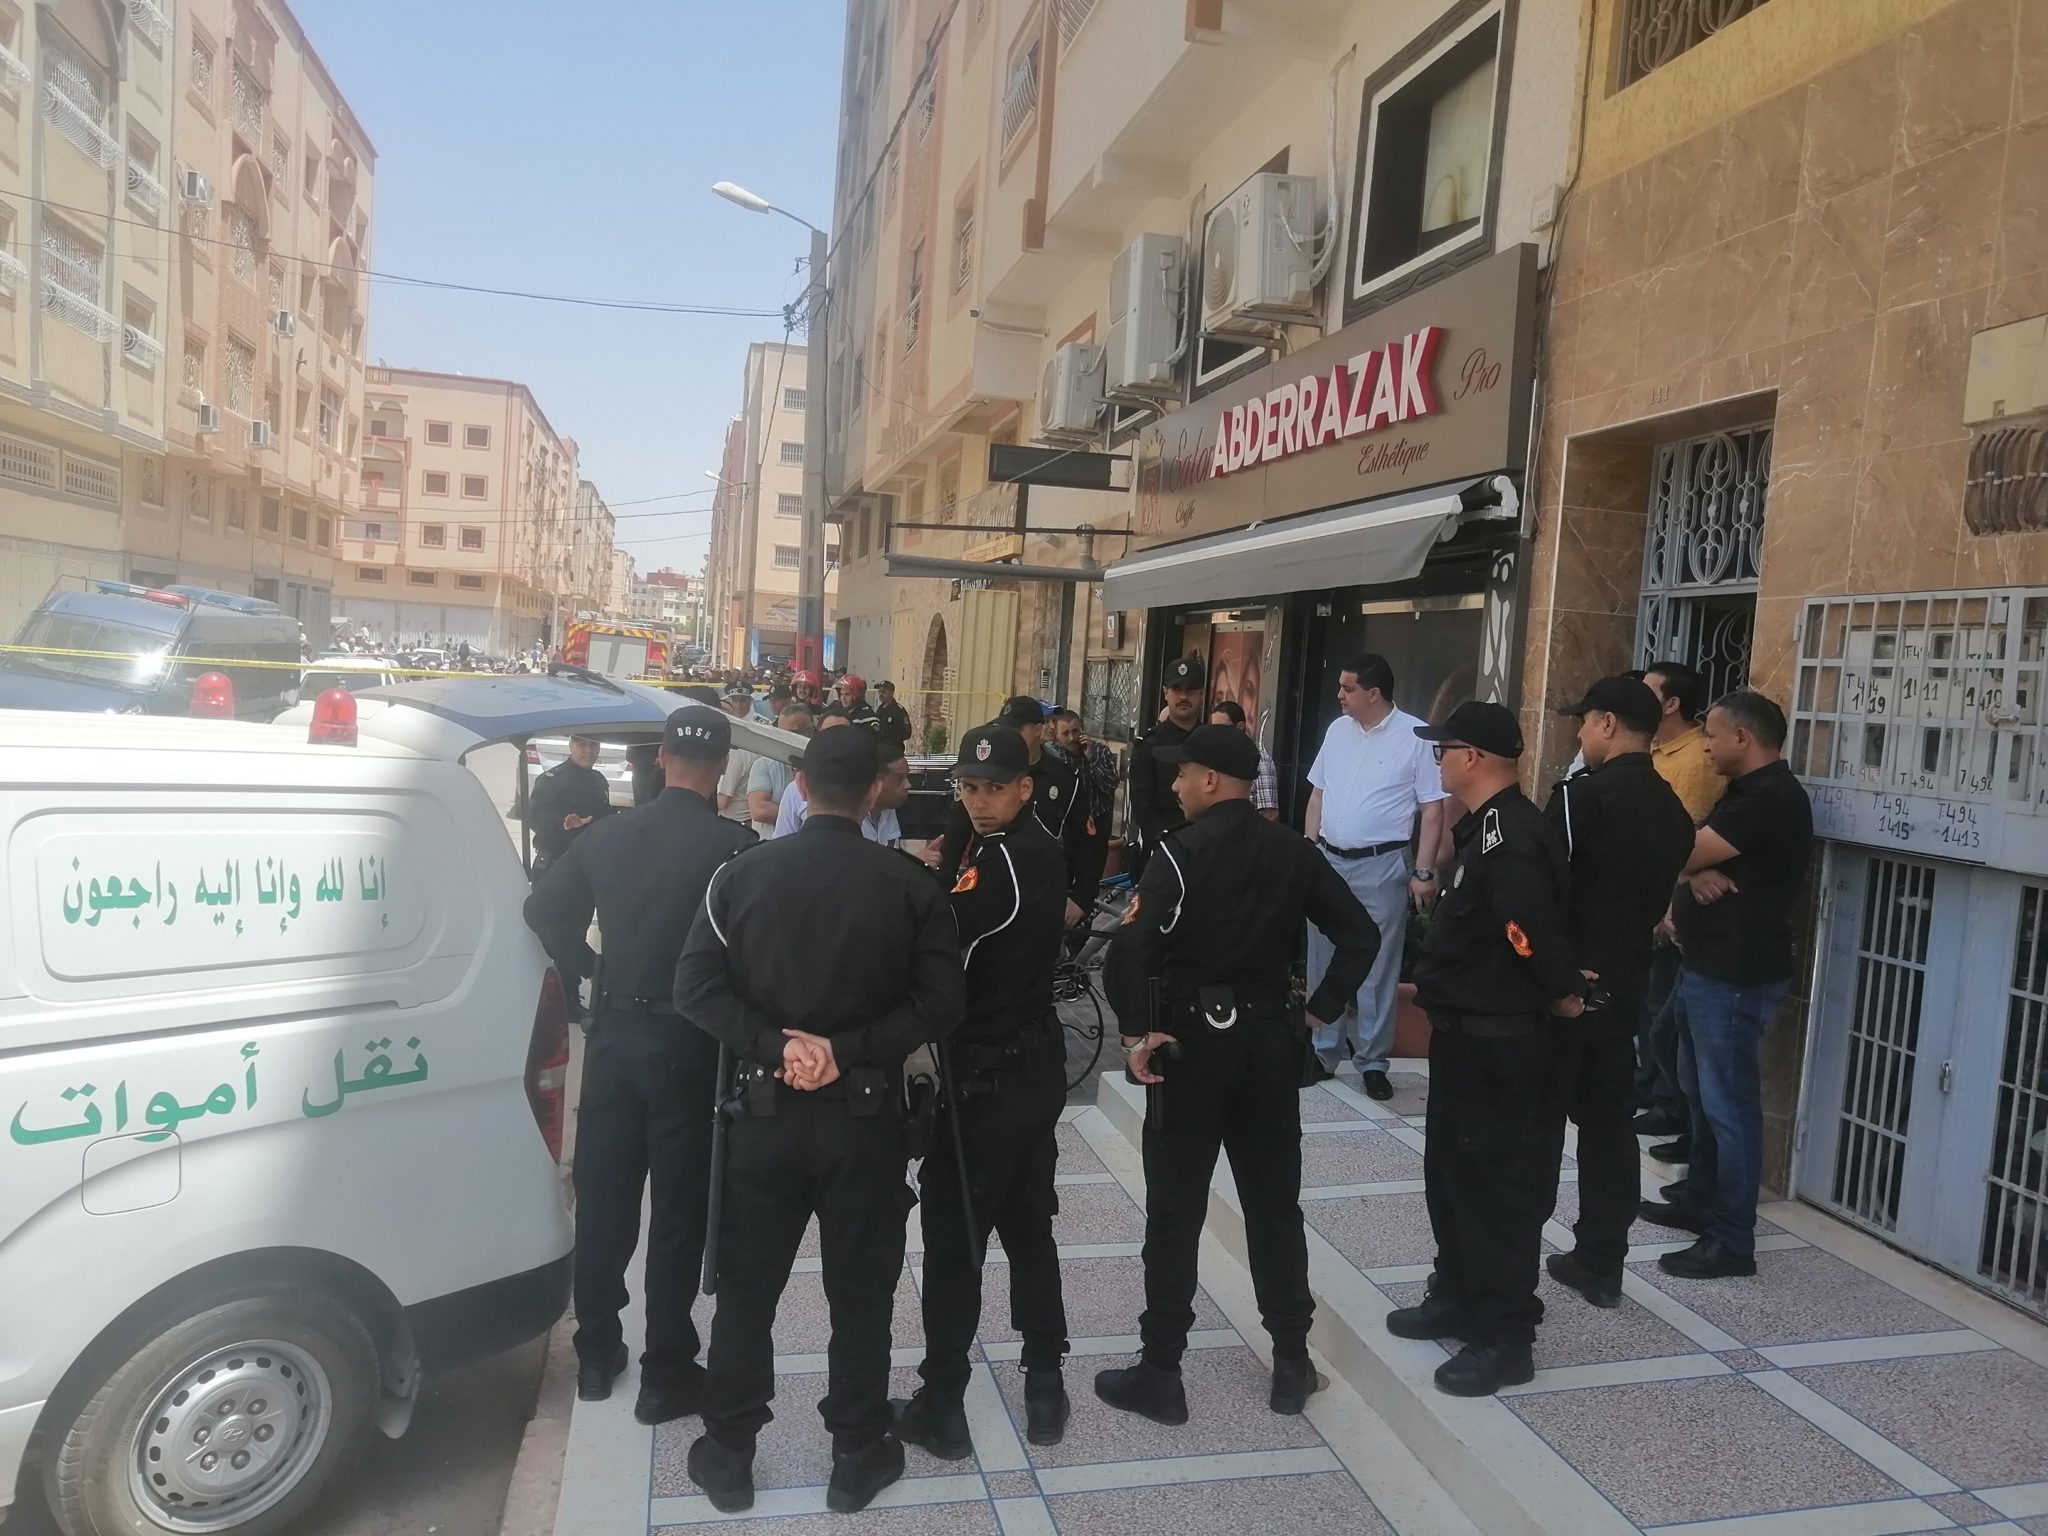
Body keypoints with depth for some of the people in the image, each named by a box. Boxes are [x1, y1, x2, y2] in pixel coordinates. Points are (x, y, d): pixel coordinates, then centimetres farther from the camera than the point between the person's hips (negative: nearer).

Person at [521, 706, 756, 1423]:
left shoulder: (609, 833, 0)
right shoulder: (732, 845, -16)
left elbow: (544, 908, 4)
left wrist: (587, 968, 11)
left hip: (614, 1032, 5)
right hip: (686, 1040, -5)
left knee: (604, 1198, 16)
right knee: (678, 1209, 6)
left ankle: (597, 1354, 30)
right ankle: (666, 1374, 16)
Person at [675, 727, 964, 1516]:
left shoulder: (742, 874, -4)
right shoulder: (910, 884, -8)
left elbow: (696, 987, -10)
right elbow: (940, 1002, -14)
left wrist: (776, 1045, -15)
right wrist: (851, 1050, -16)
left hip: (766, 1110, 1)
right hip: (865, 1117, -1)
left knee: (746, 1286, 15)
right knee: (860, 1291, 13)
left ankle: (727, 1452, 28)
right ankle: (858, 1455, 25)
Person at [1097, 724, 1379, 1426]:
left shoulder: (1182, 851, -12)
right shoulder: (1293, 850, 3)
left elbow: (1128, 951, -24)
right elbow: (1360, 934, 3)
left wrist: (1136, 1031, -14)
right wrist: (1319, 1011, 6)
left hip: (1193, 1038, -5)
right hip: (1269, 1038, 5)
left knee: (1175, 1212, 5)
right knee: (1275, 1204, 15)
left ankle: (1160, 1373, 14)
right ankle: (1292, 1364, 25)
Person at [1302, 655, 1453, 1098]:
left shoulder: (1415, 737, -9)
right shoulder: (1337, 730, 8)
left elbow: (1433, 810, -8)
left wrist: (1424, 872, -12)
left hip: (1382, 866, -5)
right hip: (1328, 861, 5)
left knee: (1378, 968, 3)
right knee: (1323, 963, 12)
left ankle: (1373, 1061, 14)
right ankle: (1323, 1051, 24)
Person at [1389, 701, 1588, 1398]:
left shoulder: (1511, 838, -23)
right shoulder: (1487, 827, 10)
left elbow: (1534, 931, -28)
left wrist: (1564, 995, -14)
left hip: (1495, 1042, -10)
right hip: (1466, 1030, 10)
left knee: (1497, 1182, 1)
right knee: (1452, 1170, 19)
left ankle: (1505, 1336, 13)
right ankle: (1458, 1299, 34)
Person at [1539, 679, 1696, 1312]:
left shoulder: (1584, 795, -16)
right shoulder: (1673, 810, 7)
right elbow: (1658, 898, 13)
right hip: (1624, 986, 7)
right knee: (1609, 1123, 13)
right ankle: (1600, 1263, 21)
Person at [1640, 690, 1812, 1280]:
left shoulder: (1770, 797, -18)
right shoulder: (1749, 792, 16)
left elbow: (1681, 854, -20)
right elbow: (1695, 858, 12)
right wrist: (1695, 873, -11)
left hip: (1735, 976, -11)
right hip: (1707, 968, 11)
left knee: (1728, 1104, -5)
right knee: (1701, 1094, 19)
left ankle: (1732, 1242, 3)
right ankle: (1698, 1201, 32)